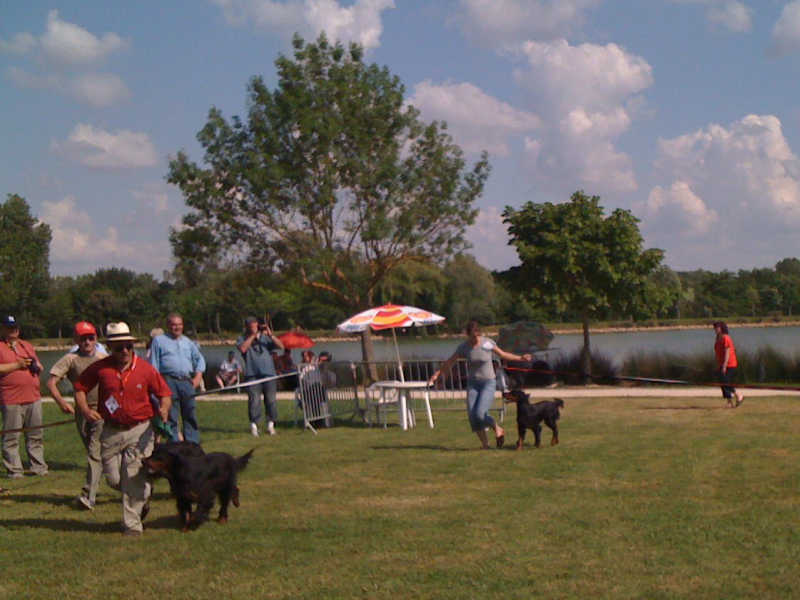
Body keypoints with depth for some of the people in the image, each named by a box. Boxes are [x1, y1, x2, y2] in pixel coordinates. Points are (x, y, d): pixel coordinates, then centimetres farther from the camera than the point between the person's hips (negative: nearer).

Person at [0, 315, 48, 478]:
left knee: (36, 435, 8)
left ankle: (38, 467, 14)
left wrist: (36, 366, 3)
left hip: (33, 398, 6)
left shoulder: (27, 346, 21)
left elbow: (39, 366, 26)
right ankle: (14, 470, 3)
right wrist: (17, 365, -14)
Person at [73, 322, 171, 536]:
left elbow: (164, 392, 3)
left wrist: (164, 409, -18)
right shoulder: (100, 368, -2)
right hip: (111, 432, 2)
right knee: (113, 479, 7)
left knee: (134, 478, -6)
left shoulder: (145, 369, -4)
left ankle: (132, 524, 4)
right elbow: (80, 387, 9)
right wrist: (84, 409, -8)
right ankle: (142, 499, 36)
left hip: (140, 431, -2)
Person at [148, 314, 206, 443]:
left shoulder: (188, 342, 22)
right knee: (171, 417, -4)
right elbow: (154, 364, 5)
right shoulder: (159, 340, 10)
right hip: (169, 381, -4)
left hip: (187, 382, 4)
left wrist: (198, 375, 5)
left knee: (191, 415, 4)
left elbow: (199, 359, 22)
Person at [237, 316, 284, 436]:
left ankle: (270, 425, 10)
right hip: (252, 374, -2)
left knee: (271, 399, 1)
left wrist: (271, 335, -9)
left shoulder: (265, 337, 13)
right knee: (254, 400, -8)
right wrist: (253, 336, -9)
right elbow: (243, 349, -11)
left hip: (268, 373, 2)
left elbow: (281, 346, 3)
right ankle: (254, 425, -3)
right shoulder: (242, 339, 11)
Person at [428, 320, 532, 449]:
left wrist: (520, 358, 3)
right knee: (472, 415, -10)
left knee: (480, 413, -19)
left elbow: (503, 354, 7)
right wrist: (436, 375, 1)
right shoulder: (464, 347, -4)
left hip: (488, 382, -3)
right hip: (473, 384, 3)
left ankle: (498, 429, 8)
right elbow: (449, 362, 5)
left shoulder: (488, 343, -8)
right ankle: (484, 443, 4)